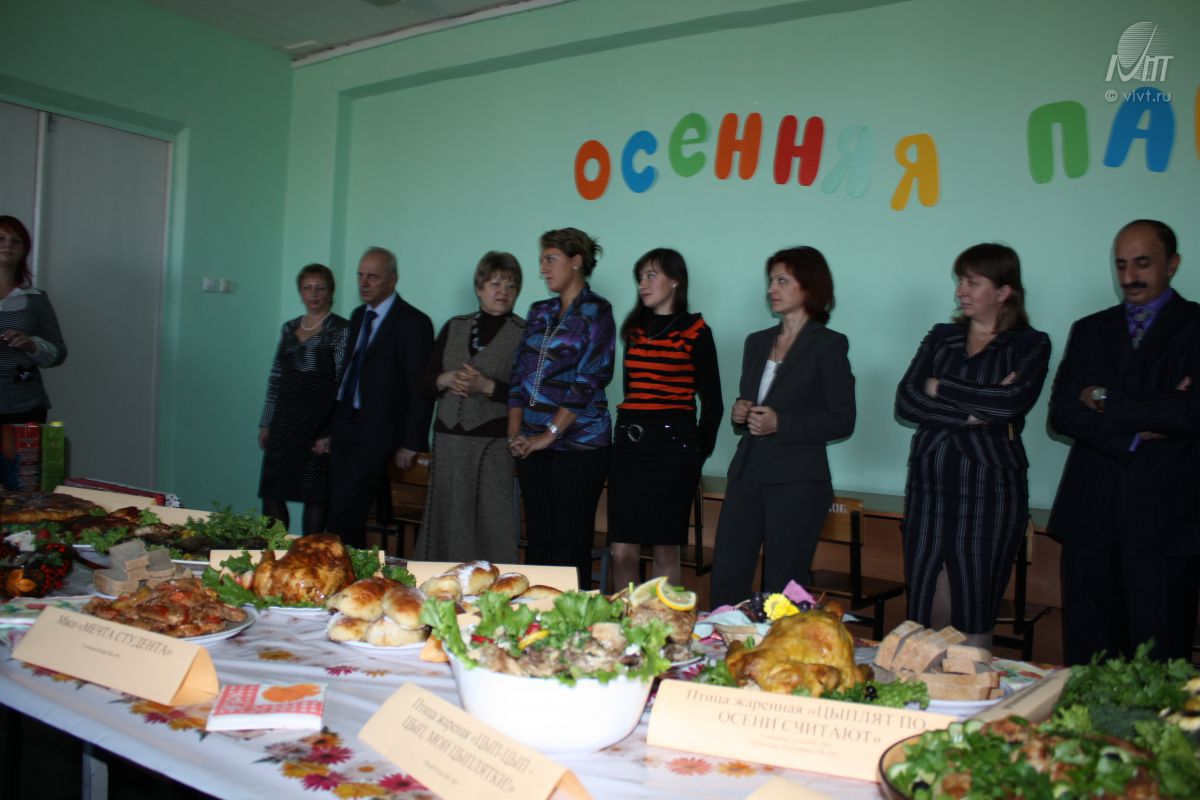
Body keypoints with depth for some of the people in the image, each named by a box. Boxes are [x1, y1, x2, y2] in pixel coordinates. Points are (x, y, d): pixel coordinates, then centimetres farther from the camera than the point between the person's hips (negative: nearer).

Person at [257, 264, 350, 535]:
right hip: (284, 422, 6)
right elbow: (275, 378, 16)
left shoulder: (341, 330, -4)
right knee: (271, 492, 6)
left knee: (314, 496, 1)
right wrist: (266, 423, 14)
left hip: (318, 422, -6)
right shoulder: (289, 328, 14)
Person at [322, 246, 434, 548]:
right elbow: (344, 374, 17)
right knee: (340, 517, 8)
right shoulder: (358, 316, 15)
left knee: (343, 518, -11)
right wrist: (328, 429, 14)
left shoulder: (413, 323, -8)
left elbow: (421, 388, -10)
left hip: (375, 435, -7)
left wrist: (411, 444, -13)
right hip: (344, 429, 7)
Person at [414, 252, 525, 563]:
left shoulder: (524, 334, 0)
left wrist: (486, 386, -15)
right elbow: (426, 380, 15)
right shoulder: (455, 327, 14)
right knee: (448, 519, 7)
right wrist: (446, 380, -5)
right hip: (449, 437, 4)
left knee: (491, 524, -5)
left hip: (494, 442, -4)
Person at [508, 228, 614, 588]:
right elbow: (519, 374, 14)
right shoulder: (540, 312, 16)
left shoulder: (595, 311, -4)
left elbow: (588, 382, -12)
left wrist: (549, 434, -14)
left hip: (578, 442, -6)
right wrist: (515, 433, 4)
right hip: (533, 444, 6)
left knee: (571, 545, -2)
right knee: (538, 541, 9)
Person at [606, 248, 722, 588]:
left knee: (665, 550, 4)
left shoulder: (696, 332, -1)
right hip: (629, 445, 5)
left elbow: (712, 402, 1)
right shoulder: (634, 330, 15)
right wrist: (628, 433, 11)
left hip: (672, 445, -4)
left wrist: (700, 452, -1)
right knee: (622, 551, 2)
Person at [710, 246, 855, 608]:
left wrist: (781, 423, -16)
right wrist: (739, 415, 0)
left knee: (781, 587, 2)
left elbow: (843, 421, -7)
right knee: (725, 581, 3)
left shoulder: (829, 344, -3)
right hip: (747, 474, 6)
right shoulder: (757, 342, 15)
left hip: (797, 481, -6)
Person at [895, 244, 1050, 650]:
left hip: (990, 487, -3)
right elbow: (905, 401, 0)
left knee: (974, 617, 2)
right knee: (925, 612, 6)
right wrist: (972, 412, -12)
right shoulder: (941, 337, 13)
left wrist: (940, 389, -4)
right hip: (929, 484, 4)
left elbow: (1010, 401, -17)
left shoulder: (1030, 345, 3)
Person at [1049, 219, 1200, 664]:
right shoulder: (1089, 331, 15)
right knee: (1086, 658, 7)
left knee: (1158, 660, 0)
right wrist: (1137, 432, -11)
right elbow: (1061, 413, 3)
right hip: (1090, 515, 3)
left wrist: (1106, 401, -6)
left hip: (1164, 516, -3)